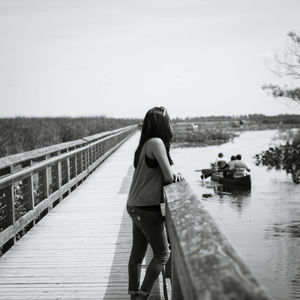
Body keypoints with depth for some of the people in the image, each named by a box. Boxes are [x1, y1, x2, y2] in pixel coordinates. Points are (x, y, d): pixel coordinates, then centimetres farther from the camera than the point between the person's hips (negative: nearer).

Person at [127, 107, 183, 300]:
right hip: (148, 209, -8)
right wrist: (173, 176, 5)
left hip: (135, 207, 8)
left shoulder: (144, 144, 9)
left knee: (137, 254, 15)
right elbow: (168, 177, -16)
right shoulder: (156, 142, -16)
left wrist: (172, 175, 1)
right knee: (163, 254, 3)